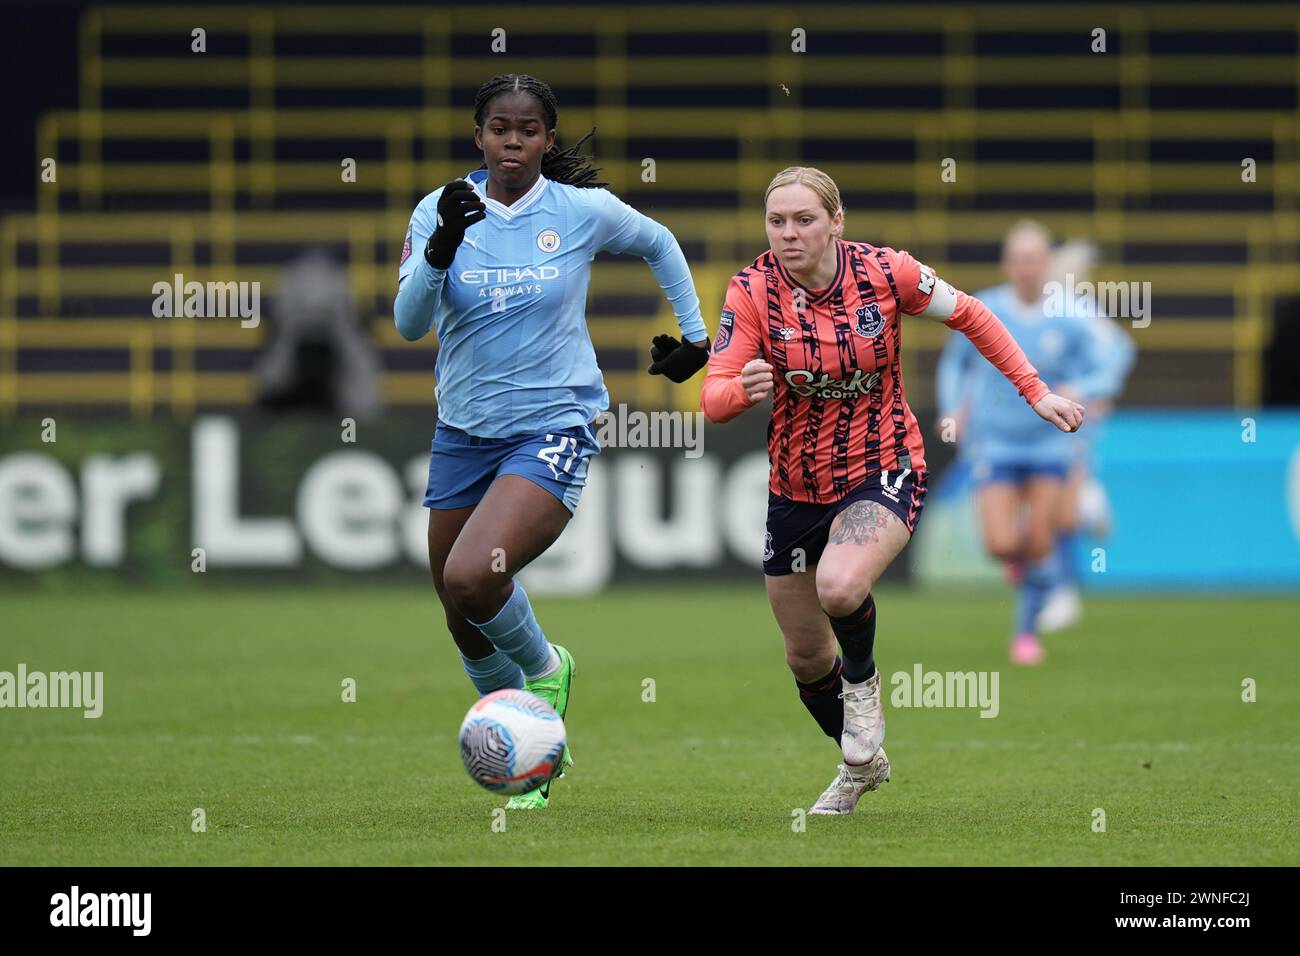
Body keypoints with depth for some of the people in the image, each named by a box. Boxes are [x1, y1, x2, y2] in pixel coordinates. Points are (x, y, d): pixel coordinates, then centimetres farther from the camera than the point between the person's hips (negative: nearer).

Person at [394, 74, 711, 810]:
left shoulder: (583, 211, -6)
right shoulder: (442, 210, -3)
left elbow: (659, 244, 14)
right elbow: (409, 322, -12)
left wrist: (696, 335, 17)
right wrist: (441, 248, -28)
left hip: (555, 427, -4)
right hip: (465, 431, 4)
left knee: (472, 577, -26)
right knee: (465, 623, 10)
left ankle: (545, 669, 4)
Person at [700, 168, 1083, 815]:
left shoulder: (885, 272, -14)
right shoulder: (753, 290, -13)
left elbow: (970, 317, 4)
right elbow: (711, 398, -19)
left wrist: (1035, 393, 1)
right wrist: (742, 390, -42)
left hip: (883, 474, -3)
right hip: (796, 488, 3)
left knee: (839, 587, -32)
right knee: (805, 657, 12)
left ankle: (862, 682, 2)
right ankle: (861, 765, 41)